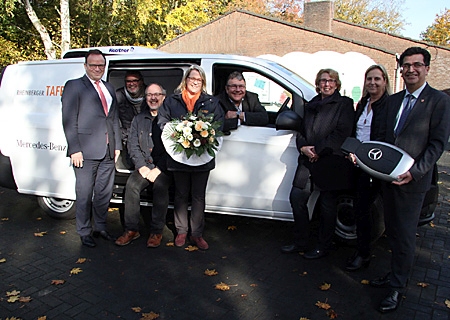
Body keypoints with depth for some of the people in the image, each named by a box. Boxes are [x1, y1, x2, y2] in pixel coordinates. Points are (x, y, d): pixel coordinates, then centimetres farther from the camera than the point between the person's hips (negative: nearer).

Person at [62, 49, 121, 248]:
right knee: (85, 194, 4)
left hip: (108, 151, 6)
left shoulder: (109, 89, 18)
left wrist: (117, 146, 10)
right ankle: (84, 232, 18)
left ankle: (100, 227, 28)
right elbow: (69, 121, -7)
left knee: (104, 192, 13)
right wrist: (75, 149, -14)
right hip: (86, 151, -5)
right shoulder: (74, 86, 0)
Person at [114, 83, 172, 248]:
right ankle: (131, 229, -13)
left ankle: (156, 231, -18)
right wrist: (142, 167, -6)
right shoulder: (138, 119, 14)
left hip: (164, 166, -3)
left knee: (160, 186, -30)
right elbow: (133, 146, 9)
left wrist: (158, 169, -14)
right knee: (132, 184, -23)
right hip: (144, 165, 3)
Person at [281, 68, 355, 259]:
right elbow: (301, 131, 17)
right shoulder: (311, 105, 17)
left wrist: (319, 151, -15)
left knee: (327, 205, 4)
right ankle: (300, 243, 19)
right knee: (296, 197, 3)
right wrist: (303, 147, -4)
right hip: (308, 160, 6)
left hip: (330, 162, -5)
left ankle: (323, 247, 21)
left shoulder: (344, 104, 0)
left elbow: (342, 132, -11)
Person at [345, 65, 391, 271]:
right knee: (360, 208, 16)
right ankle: (362, 251, 33)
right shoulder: (362, 105, 13)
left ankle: (363, 254, 12)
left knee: (362, 208, -4)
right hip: (358, 164, 7)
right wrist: (352, 151, 1)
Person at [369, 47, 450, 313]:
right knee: (393, 231, 16)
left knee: (405, 236, 3)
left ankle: (398, 287, 18)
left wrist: (415, 172, -19)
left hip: (413, 181, -6)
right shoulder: (393, 100, 12)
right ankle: (396, 274, 33)